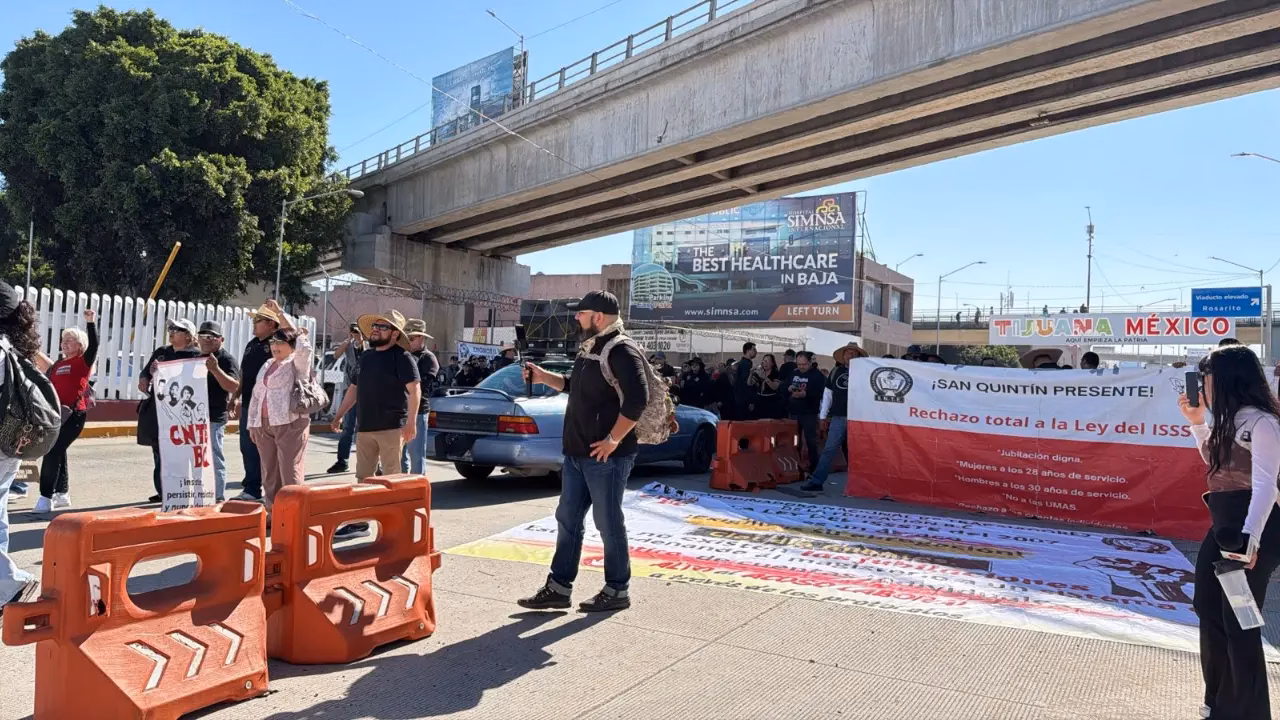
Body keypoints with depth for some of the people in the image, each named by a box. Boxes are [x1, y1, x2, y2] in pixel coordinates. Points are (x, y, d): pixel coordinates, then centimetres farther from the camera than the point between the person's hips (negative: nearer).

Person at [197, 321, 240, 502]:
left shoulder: (227, 359, -7)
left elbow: (234, 386, -19)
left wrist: (215, 369, -30)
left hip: (214, 419, -8)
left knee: (215, 459, -5)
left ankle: (218, 498, 1)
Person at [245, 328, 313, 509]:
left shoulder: (297, 364, -2)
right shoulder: (267, 365, 20)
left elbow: (304, 349, -25)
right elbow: (256, 395, 22)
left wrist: (300, 334, -3)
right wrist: (252, 423, 18)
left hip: (290, 423, -7)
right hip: (264, 425, 7)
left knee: (290, 473, -6)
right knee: (269, 472, 12)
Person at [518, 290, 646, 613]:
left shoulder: (621, 351, -15)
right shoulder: (590, 349, 15)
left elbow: (637, 398, -25)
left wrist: (613, 439, -23)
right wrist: (543, 377, 19)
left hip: (605, 456, -10)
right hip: (576, 453, 10)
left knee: (608, 524, 2)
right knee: (567, 520, 13)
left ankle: (617, 591, 17)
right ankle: (558, 587, 22)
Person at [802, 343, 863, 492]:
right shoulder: (835, 371, 9)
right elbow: (827, 394, 12)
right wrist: (823, 416, 10)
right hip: (838, 417, 2)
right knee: (829, 450, -1)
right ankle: (816, 481, -1)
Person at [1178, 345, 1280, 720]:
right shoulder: (1229, 420, 12)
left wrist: (1250, 538, -32)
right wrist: (1197, 421, 14)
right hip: (1223, 526, 10)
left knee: (1239, 620, -1)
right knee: (1209, 609, 18)